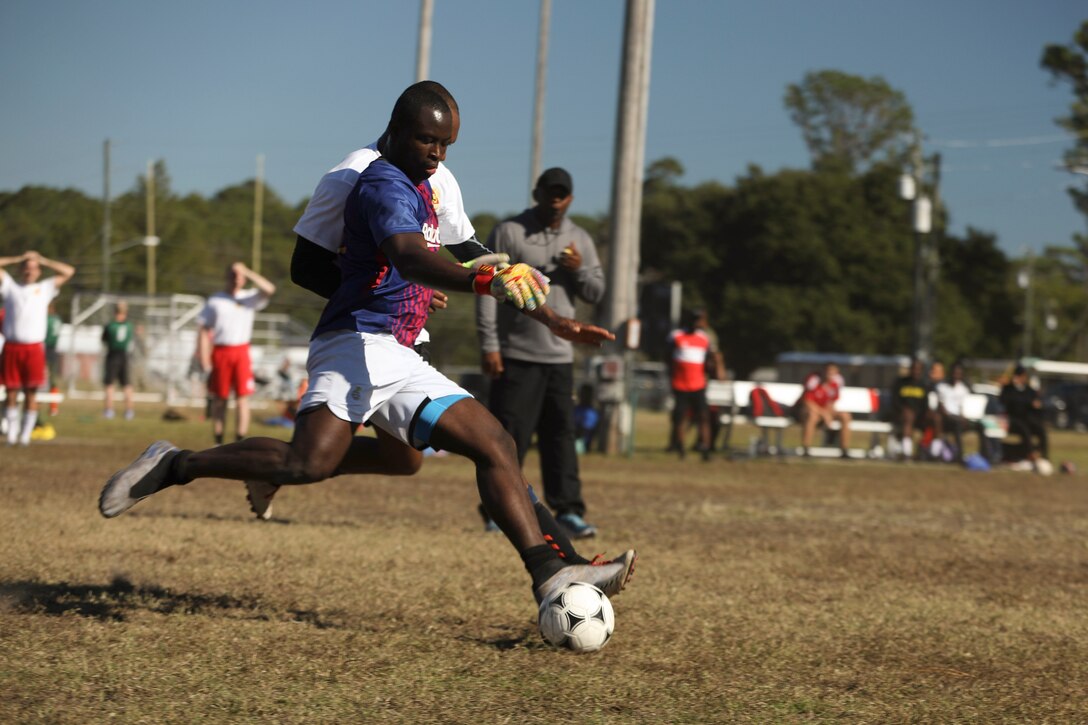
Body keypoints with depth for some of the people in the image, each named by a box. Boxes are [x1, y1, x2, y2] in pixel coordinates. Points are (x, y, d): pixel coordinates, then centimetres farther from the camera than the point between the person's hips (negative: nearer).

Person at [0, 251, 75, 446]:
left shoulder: (45, 288, 15)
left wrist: (42, 260, 14)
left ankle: (25, 435, 2)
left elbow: (69, 272, 13)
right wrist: (17, 259, 13)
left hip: (34, 347, 0)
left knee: (31, 393, -2)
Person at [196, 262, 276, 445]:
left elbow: (269, 290, -12)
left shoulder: (249, 297, 8)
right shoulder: (215, 300, 7)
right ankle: (218, 442, 11)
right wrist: (204, 361, -3)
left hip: (241, 352, 0)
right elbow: (204, 331, 5)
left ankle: (240, 441, -5)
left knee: (242, 397, -7)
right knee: (219, 399, 4)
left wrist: (248, 273, -12)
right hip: (220, 352, 0)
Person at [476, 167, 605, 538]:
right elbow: (487, 289, -7)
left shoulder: (580, 239, 12)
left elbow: (596, 293, 13)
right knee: (509, 436, -4)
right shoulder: (509, 233, -4)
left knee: (562, 434, 4)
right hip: (516, 355, -5)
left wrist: (580, 270, -10)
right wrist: (488, 345, -13)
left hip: (560, 355, 5)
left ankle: (568, 511, 6)